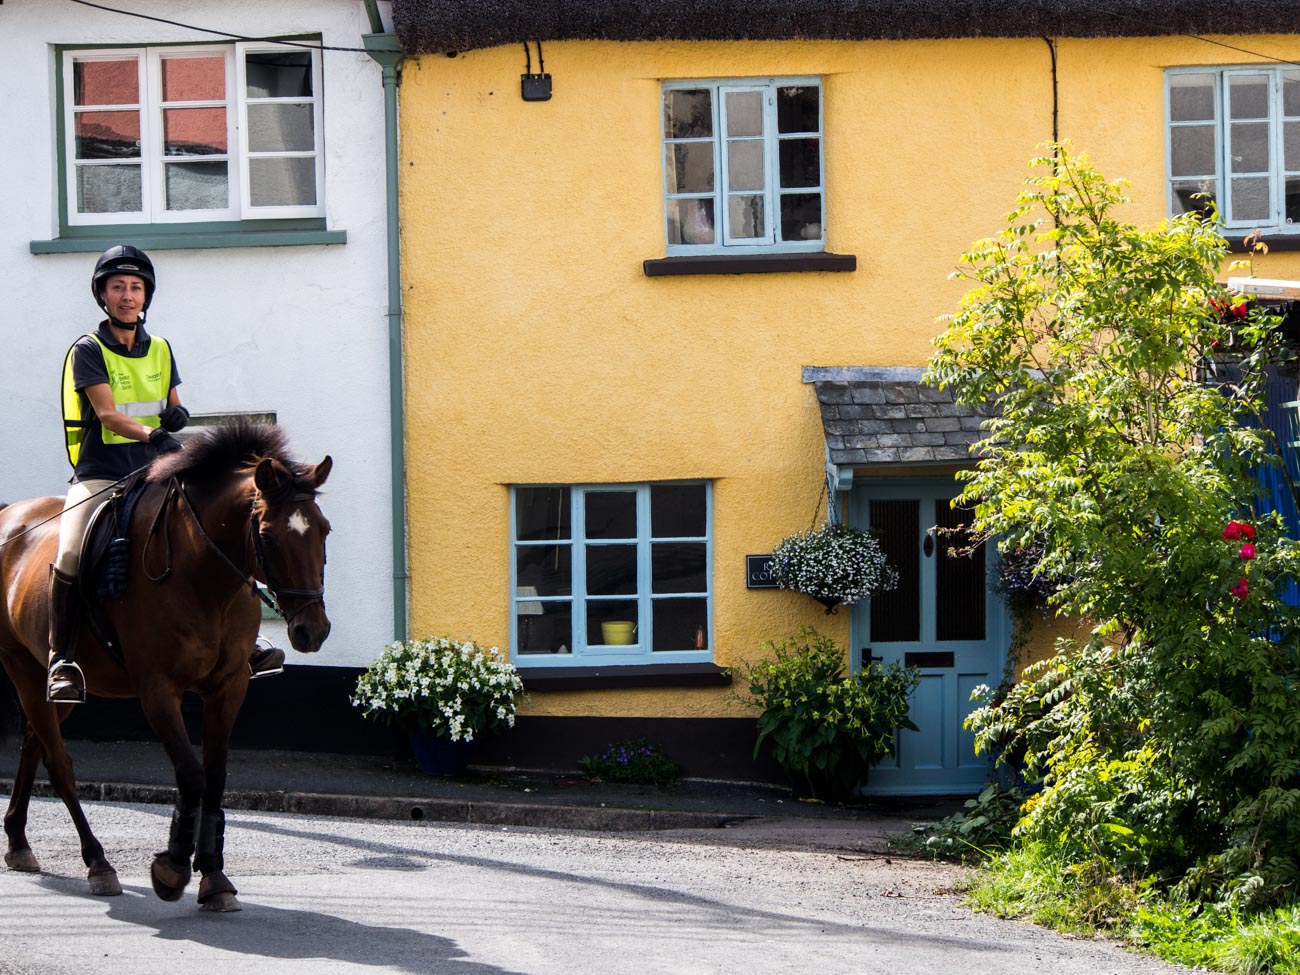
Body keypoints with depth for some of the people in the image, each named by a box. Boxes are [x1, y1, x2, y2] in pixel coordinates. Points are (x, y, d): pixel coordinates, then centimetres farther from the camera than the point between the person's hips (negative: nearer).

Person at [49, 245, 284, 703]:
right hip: (100, 473, -5)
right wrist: (151, 433, -34)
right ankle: (62, 660, -15)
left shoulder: (160, 349, 12)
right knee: (69, 556, -26)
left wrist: (178, 414, -6)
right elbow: (107, 413, -17)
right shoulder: (88, 351, -5)